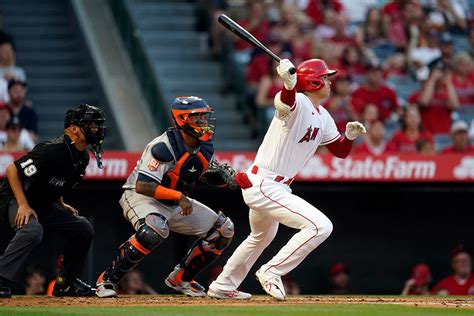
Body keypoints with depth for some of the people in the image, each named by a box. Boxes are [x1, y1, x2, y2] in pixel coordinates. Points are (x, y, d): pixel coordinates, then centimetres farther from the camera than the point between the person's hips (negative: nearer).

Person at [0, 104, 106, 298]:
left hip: (44, 205, 9)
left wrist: (61, 205, 10)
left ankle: (65, 283, 13)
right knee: (32, 230, -37)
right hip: (16, 200, -9)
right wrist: (23, 205, -29)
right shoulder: (52, 151, -27)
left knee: (83, 229, 4)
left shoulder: (82, 157, 1)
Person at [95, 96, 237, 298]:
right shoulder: (164, 147, -27)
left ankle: (180, 278, 11)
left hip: (176, 204, 8)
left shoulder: (205, 149, -2)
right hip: (140, 197, -8)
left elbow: (213, 178, 12)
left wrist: (223, 176, -12)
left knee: (223, 229, 1)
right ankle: (108, 279, -28)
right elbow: (142, 186, -33)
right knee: (155, 228, -41)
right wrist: (179, 196, -35)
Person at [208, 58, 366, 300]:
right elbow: (285, 101, -43)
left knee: (262, 237, 31)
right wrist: (289, 84, -65)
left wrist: (350, 136, -5)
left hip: (274, 187, 11)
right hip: (263, 187, -11)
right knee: (321, 226, -19)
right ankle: (271, 272, -9)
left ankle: (222, 287, 45)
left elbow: (340, 151, 16)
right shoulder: (298, 103, -18)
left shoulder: (323, 117, 10)